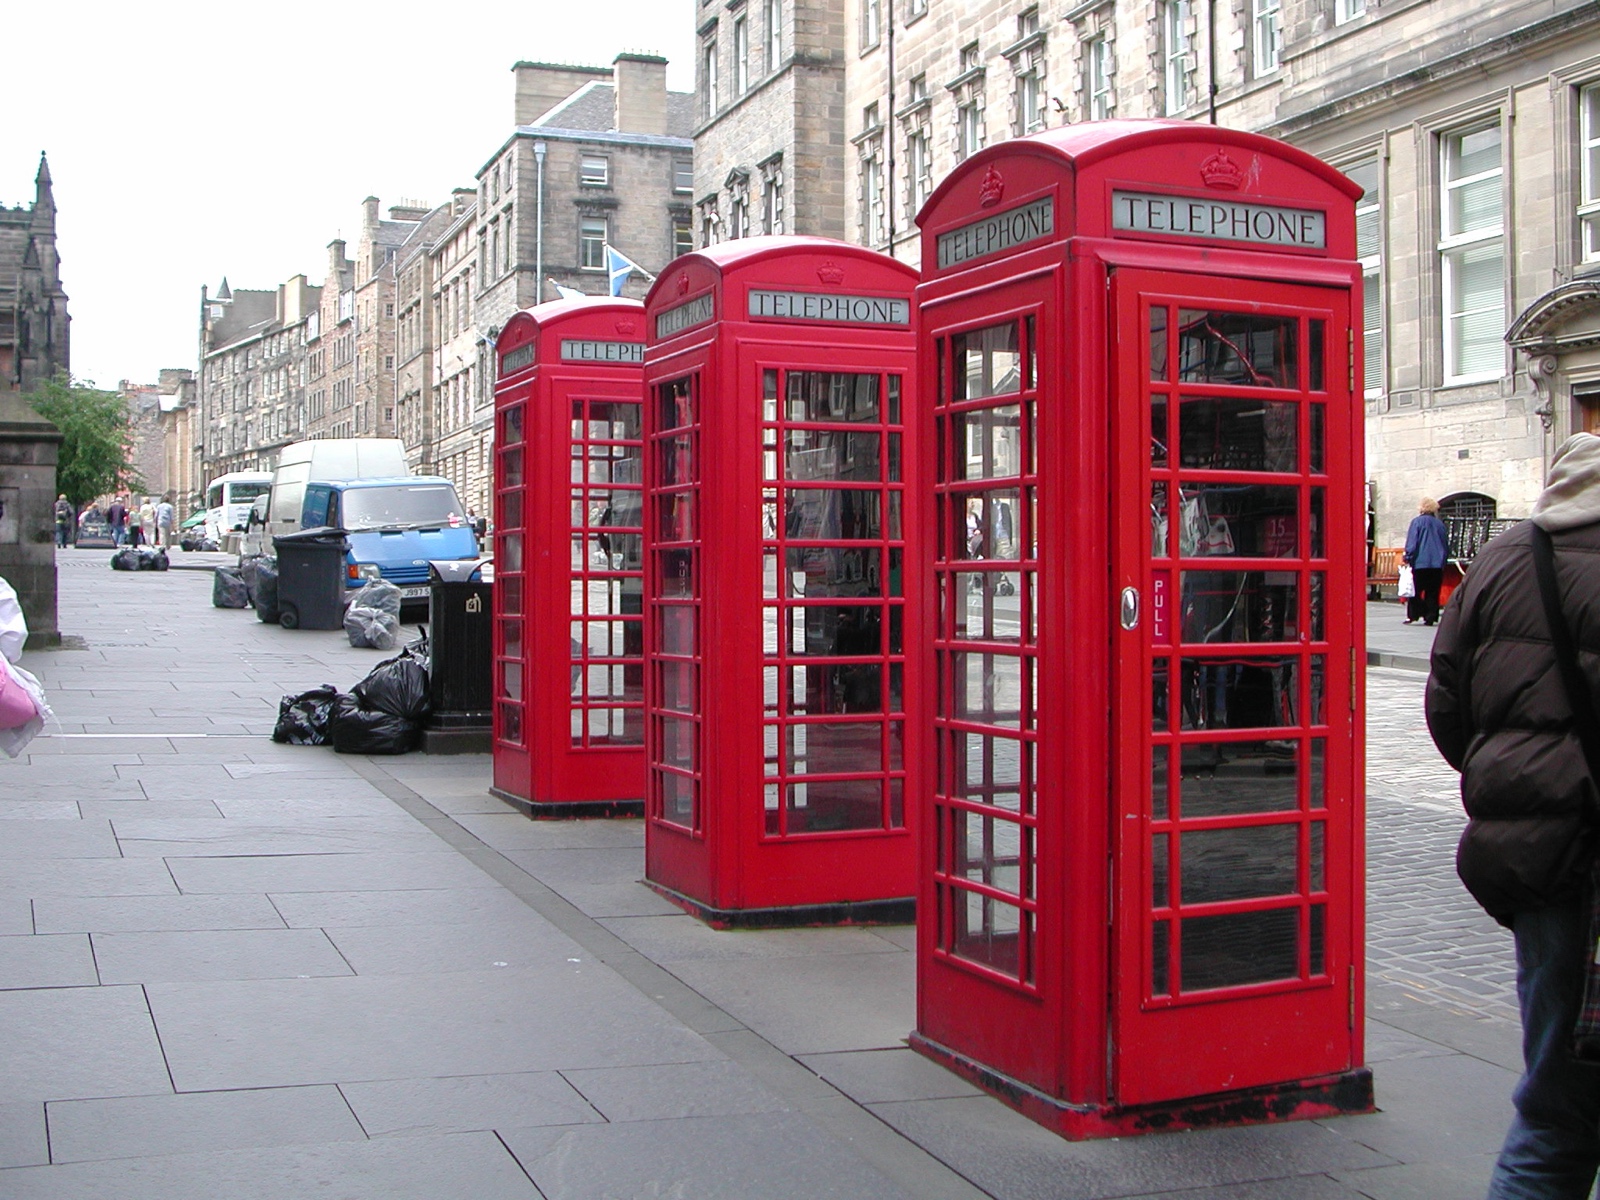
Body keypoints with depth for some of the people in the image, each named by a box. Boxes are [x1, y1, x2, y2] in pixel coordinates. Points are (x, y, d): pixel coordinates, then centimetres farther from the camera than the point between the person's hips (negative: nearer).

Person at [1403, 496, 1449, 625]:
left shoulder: (1417, 521, -4)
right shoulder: (1440, 524, 11)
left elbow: (1412, 542, -10)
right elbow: (1446, 546, 17)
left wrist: (1408, 557, -6)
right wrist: (1443, 559, 25)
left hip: (1420, 562, -4)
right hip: (1437, 564, 4)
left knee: (1415, 591, 3)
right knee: (1433, 593, 6)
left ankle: (1413, 615, -2)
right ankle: (1430, 617, 3)